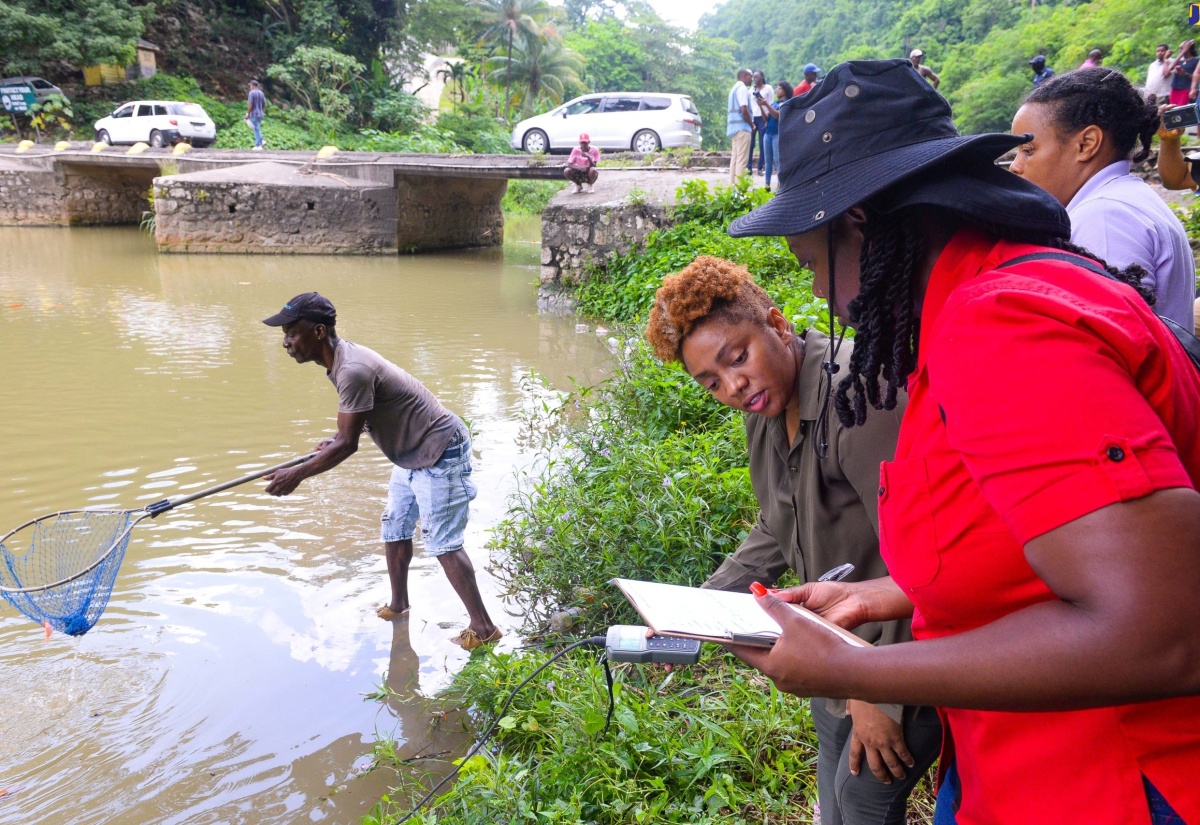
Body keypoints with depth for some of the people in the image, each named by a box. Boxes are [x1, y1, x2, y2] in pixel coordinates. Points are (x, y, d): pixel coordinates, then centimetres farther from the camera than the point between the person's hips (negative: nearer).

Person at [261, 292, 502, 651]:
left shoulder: (353, 370, -28)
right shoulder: (342, 358, 4)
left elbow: (347, 444, -25)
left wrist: (296, 474, -17)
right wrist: (336, 440, 8)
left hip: (439, 455, -10)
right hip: (412, 454, 10)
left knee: (443, 543, -6)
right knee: (395, 530, 19)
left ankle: (483, 628, 2)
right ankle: (398, 605, 37)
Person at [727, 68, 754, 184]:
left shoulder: (735, 88, 21)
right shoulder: (742, 88, -9)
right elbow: (744, 110, -18)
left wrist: (751, 124, 18)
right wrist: (752, 125, -6)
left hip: (735, 127, 10)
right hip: (742, 128, -10)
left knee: (735, 158, 10)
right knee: (742, 160, -10)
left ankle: (732, 185, 10)